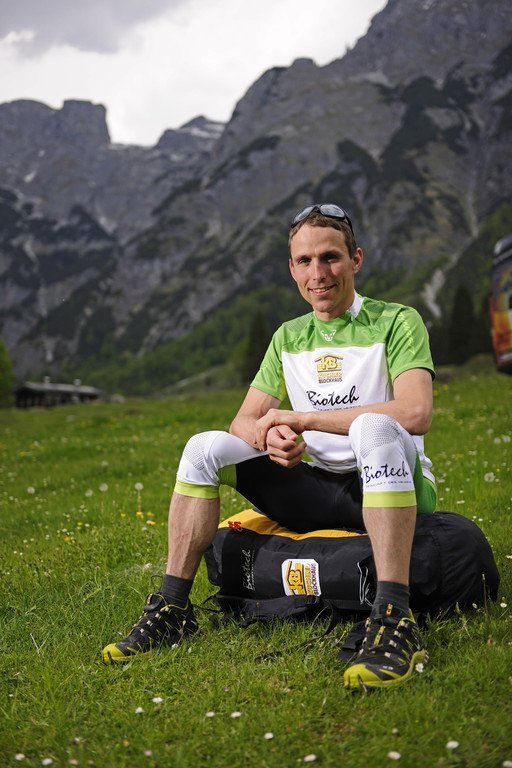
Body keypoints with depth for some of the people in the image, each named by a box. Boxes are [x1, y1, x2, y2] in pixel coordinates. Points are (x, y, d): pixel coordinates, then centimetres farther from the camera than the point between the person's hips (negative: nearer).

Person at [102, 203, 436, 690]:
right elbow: (243, 424, 10)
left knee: (373, 427, -38)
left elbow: (415, 413, -21)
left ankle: (395, 621, -44)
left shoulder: (396, 321, -3)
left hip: (387, 488, -5)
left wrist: (301, 419, -19)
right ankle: (173, 609, -5)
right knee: (205, 448, -10)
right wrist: (270, 436, -17)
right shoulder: (288, 337, 13)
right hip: (318, 489, 5)